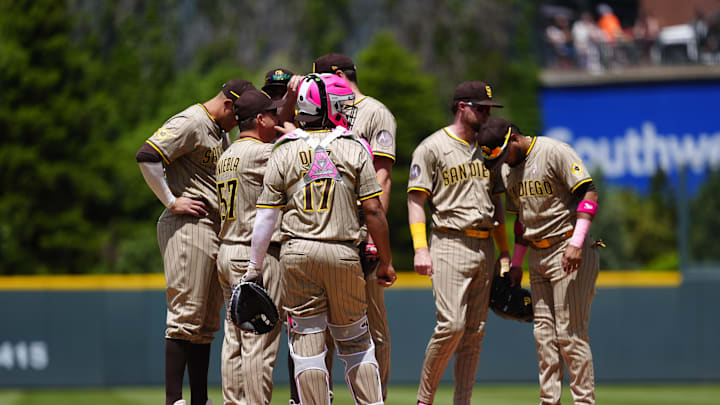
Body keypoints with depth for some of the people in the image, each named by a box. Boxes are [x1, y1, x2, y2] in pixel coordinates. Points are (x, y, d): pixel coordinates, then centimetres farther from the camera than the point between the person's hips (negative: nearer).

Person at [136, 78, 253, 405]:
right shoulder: (191, 123, -11)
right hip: (187, 228, -10)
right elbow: (147, 156, -21)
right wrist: (171, 201, -18)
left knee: (208, 323, 11)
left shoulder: (223, 132, 19)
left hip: (215, 229, 10)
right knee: (186, 317, -11)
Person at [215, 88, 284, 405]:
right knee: (260, 341, -7)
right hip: (258, 254, -9)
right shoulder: (261, 153, -13)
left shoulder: (226, 156, 15)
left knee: (235, 340, 11)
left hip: (226, 253, 9)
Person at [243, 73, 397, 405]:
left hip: (298, 253, 0)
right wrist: (385, 261, 8)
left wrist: (254, 266, 10)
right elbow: (373, 210, -1)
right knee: (355, 340, 11)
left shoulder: (284, 152, 4)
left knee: (308, 339, 3)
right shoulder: (354, 150, 1)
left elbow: (266, 216, 2)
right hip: (343, 253, 0)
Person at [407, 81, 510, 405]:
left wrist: (505, 251, 17)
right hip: (450, 244, -7)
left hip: (484, 247, 7)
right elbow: (416, 199, -7)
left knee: (475, 330, 4)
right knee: (452, 324, -17)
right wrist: (420, 248, -17)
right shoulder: (432, 148, -3)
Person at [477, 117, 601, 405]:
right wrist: (516, 264, 18)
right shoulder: (508, 170, 13)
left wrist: (576, 243, -24)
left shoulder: (554, 152, -12)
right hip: (538, 257, 8)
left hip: (569, 253, -8)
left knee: (570, 333, -10)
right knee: (543, 333, 6)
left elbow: (588, 194, -17)